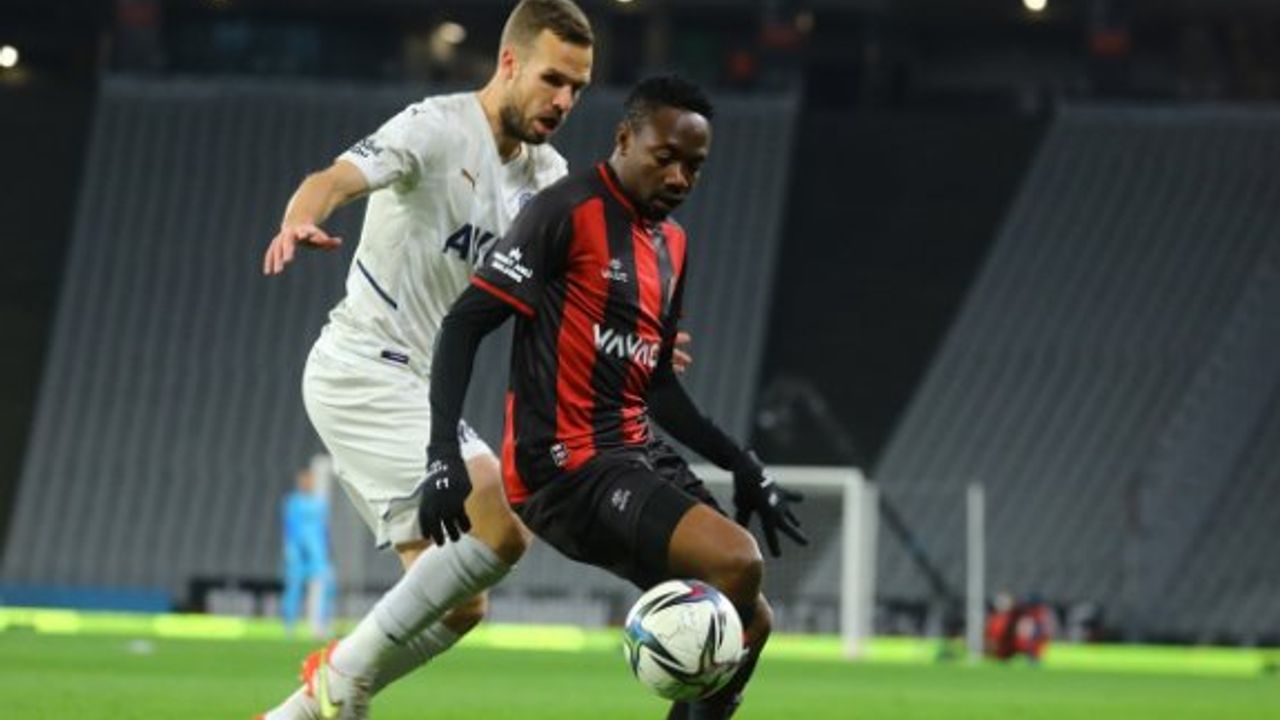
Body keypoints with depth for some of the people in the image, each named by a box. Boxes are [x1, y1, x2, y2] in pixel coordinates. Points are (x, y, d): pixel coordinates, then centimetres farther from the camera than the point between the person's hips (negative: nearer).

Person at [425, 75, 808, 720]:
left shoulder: (672, 243, 17)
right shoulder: (570, 212, -10)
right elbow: (465, 323, -13)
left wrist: (741, 467, 18)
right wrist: (443, 456, -22)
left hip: (633, 460, 10)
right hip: (567, 468, -9)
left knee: (749, 621, 8)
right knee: (738, 562, -26)